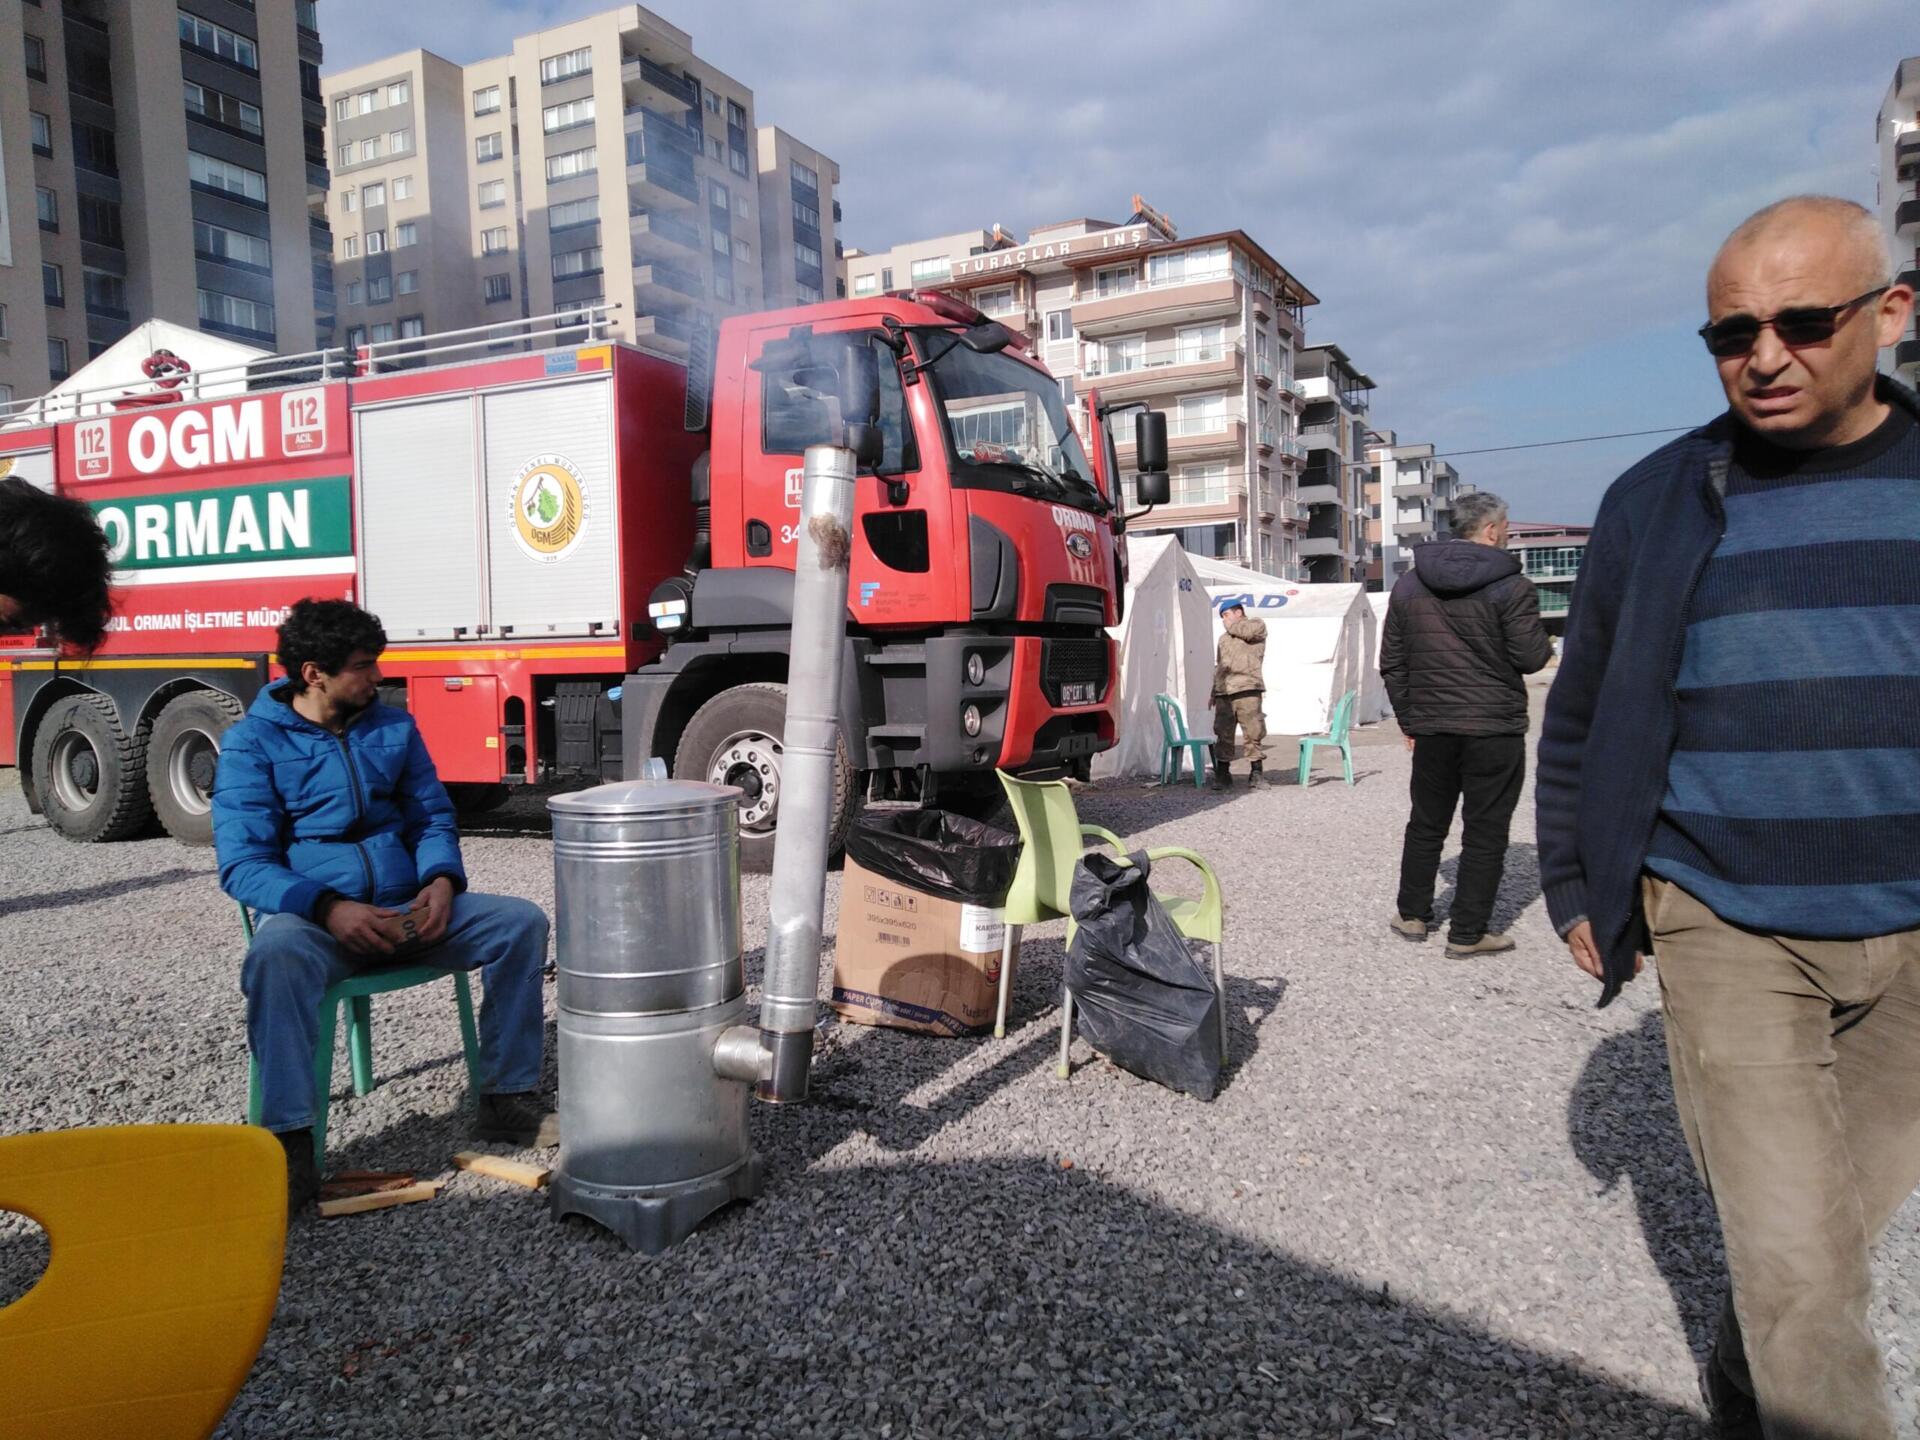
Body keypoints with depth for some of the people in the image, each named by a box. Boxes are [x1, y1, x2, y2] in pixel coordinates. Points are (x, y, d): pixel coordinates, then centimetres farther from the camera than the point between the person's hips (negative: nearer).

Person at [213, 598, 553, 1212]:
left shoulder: (393, 727, 13)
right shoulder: (252, 742, 0)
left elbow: (433, 817, 15)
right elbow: (242, 863, -8)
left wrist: (441, 880, -7)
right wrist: (328, 907, -25)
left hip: (406, 910, 4)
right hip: (313, 915, -4)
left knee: (521, 923, -15)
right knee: (276, 953, -38)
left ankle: (506, 1100, -5)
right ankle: (289, 1143, -29)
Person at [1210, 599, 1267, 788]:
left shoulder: (1257, 626, 10)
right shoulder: (1223, 638, 29)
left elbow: (1247, 631, -14)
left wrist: (1231, 626, 7)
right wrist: (1213, 691, 20)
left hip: (1247, 689, -6)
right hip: (1224, 693, 6)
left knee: (1253, 731, -7)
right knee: (1223, 733, 2)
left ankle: (1256, 771, 1)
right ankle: (1222, 772, 8)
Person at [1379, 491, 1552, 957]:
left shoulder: (1408, 585, 8)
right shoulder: (1511, 587, -9)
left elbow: (1392, 663, 10)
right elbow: (1530, 657, -9)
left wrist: (1408, 718, 17)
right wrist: (1546, 643, 13)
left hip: (1431, 727, 5)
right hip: (1494, 728, -5)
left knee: (1426, 823, 17)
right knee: (1485, 832, 3)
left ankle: (1412, 914, 25)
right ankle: (1467, 933, 6)